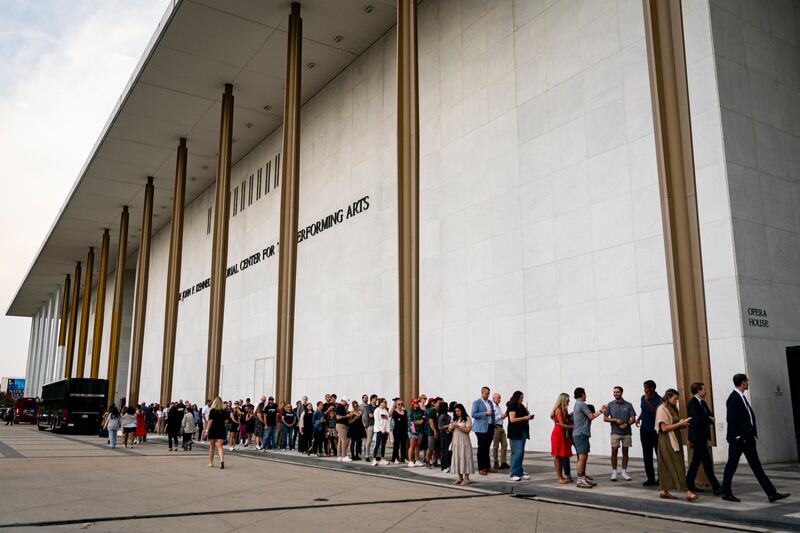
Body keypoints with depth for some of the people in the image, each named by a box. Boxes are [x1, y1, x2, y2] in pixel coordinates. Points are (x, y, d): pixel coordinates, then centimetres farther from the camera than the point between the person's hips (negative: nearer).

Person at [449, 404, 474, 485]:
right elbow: (450, 430, 16)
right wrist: (451, 427, -6)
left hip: (464, 441, -6)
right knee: (457, 458, 3)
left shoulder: (467, 419, -1)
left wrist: (458, 427, -16)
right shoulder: (454, 420, 16)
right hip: (456, 442, 6)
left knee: (464, 458, -6)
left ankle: (466, 478, -3)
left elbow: (468, 430, -9)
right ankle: (460, 478, 8)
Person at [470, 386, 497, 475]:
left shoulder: (490, 402, 16)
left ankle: (487, 467, 16)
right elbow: (473, 414, -11)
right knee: (481, 448, -3)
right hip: (481, 428, -6)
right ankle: (480, 469, 1)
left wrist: (494, 426, 12)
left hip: (490, 427, 6)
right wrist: (485, 413, -17)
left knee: (487, 448, 10)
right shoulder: (476, 402, -4)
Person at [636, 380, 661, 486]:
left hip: (655, 430, -6)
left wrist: (648, 401, -23)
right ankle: (650, 478, 10)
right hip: (645, 429, 6)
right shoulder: (643, 398, 9)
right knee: (647, 455, 6)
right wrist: (639, 418, 4)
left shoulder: (658, 400, -10)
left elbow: (656, 412, -21)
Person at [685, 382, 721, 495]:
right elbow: (697, 420, -24)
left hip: (702, 436, 9)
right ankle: (715, 487, -8)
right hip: (697, 436, -9)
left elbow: (710, 415, 14)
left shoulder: (703, 403, 14)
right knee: (707, 461, -9)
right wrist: (710, 420, -9)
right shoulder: (692, 403, -15)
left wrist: (710, 418, -9)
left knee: (696, 460, 13)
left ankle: (689, 484, 21)